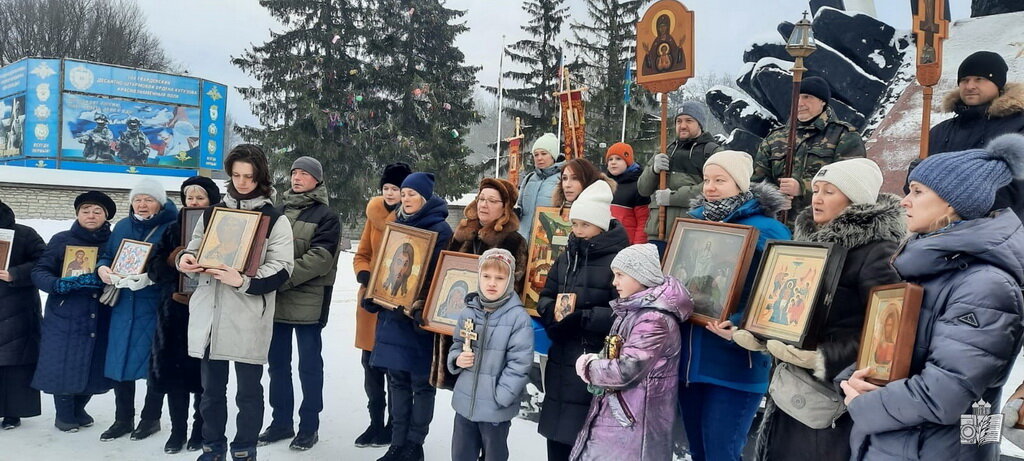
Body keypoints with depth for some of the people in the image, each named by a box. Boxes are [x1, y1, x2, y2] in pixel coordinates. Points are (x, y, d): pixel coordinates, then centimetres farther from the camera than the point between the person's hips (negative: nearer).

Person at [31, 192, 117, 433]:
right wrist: (59, 285, -22)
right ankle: (64, 414, 23)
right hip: (65, 317, -2)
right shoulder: (61, 240, 0)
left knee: (93, 367, 6)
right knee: (64, 365, 1)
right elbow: (39, 272, -3)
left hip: (100, 318, 2)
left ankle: (78, 408, 31)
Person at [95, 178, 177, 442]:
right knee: (119, 361, 8)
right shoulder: (122, 227, 14)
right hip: (123, 304, 6)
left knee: (154, 363, 4)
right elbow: (106, 255, 18)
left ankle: (151, 418, 19)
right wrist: (102, 268, -4)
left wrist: (152, 276, -27)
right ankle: (123, 418, 22)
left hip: (155, 307, -5)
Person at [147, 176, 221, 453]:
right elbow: (155, 266, 6)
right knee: (174, 369, 4)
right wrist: (172, 289, -11)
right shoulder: (173, 229, 12)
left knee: (204, 372, 2)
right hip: (175, 309, 4)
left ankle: (201, 431, 14)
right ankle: (178, 431, 16)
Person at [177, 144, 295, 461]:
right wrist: (186, 259, -6)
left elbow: (282, 268, -10)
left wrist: (243, 281, -24)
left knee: (248, 390, 6)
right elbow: (194, 248, 18)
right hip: (210, 313, 4)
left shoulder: (275, 220, -1)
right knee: (211, 388, 14)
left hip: (249, 318, -4)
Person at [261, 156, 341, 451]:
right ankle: (281, 421, 25)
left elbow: (320, 258, -15)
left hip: (308, 301, -6)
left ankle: (309, 426, 13)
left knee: (309, 364, 3)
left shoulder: (326, 216, -4)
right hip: (275, 299, 6)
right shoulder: (279, 210, 13)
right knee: (277, 362, 13)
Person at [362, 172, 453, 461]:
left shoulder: (440, 230, -9)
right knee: (397, 379, 12)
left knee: (421, 382, 3)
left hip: (419, 318, -7)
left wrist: (421, 307, -26)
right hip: (392, 313, 7)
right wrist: (373, 295, 7)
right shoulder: (398, 225, 14)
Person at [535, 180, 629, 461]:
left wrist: (583, 318, -25)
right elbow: (546, 295, 16)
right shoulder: (567, 256, 12)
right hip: (562, 359, 7)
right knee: (557, 433, 16)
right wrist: (550, 310, -6)